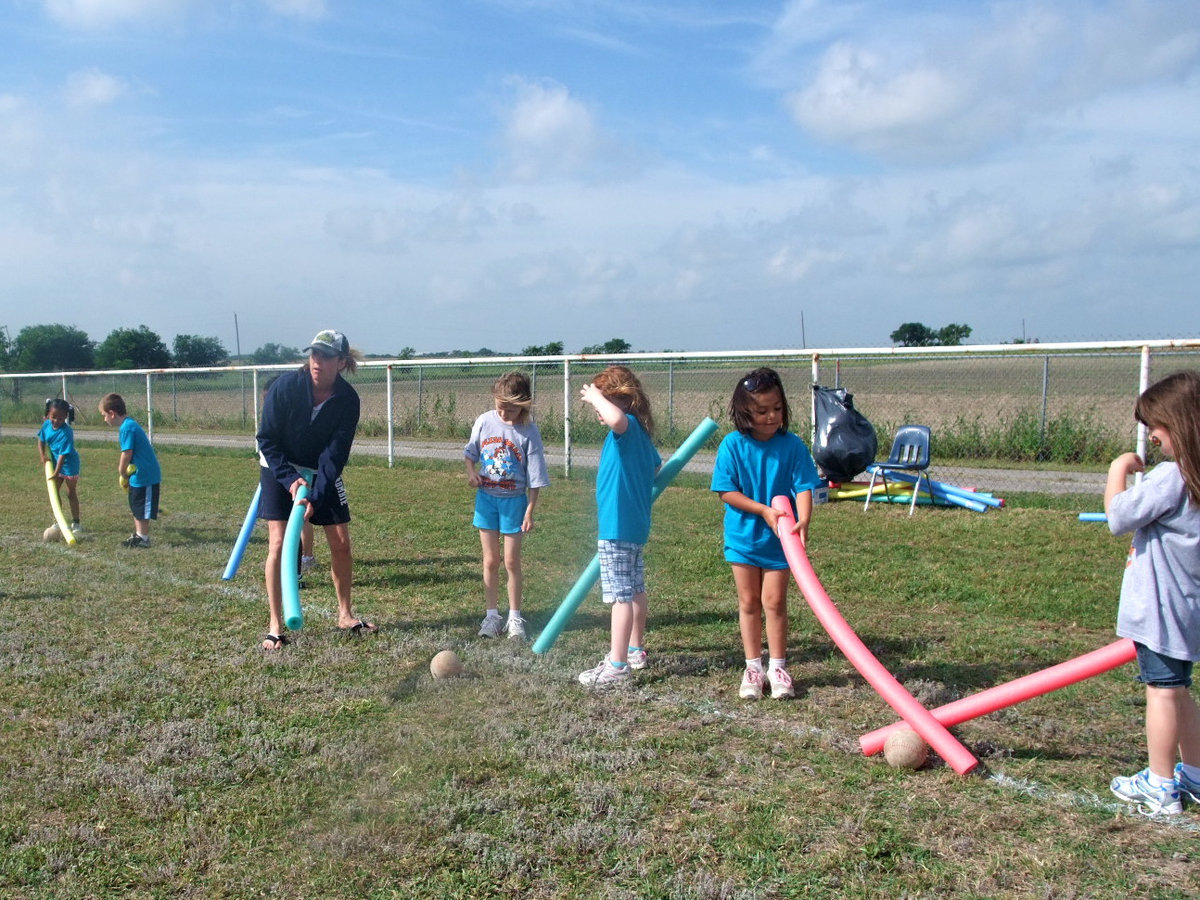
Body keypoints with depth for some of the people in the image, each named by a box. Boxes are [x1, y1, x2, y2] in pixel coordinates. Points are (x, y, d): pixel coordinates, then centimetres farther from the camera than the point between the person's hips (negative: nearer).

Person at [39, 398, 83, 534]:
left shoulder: (66, 432, -28)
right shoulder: (46, 425, -9)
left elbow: (63, 454, -29)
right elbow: (41, 441, 6)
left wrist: (56, 473, -30)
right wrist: (43, 456, -10)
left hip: (69, 464, -7)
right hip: (54, 463, 7)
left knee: (71, 493, 1)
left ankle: (75, 522, 10)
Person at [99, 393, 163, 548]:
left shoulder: (127, 428, -20)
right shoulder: (129, 425, 10)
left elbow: (126, 454, -21)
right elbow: (128, 453, 12)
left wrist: (122, 475, -7)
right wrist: (123, 473, 2)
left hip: (145, 476, -10)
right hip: (138, 475, 10)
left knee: (142, 511, 2)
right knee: (136, 508, 19)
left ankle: (143, 539, 12)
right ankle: (138, 535, 29)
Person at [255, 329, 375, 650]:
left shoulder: (348, 399, -18)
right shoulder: (285, 386, -22)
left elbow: (335, 454, -18)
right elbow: (266, 440, -14)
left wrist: (315, 497, -27)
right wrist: (290, 479, -23)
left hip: (323, 473, 2)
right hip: (280, 470, -2)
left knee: (341, 543, 1)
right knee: (278, 543, -10)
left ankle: (345, 615, 19)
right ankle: (275, 626, 0)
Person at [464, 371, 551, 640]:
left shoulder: (529, 432, -13)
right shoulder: (485, 421, -5)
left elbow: (535, 479, -9)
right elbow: (470, 452, 10)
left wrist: (529, 512, -9)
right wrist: (471, 472, -10)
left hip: (513, 500, -3)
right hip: (486, 498, 3)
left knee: (511, 562, 4)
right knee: (490, 561, 9)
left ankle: (515, 618, 17)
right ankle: (492, 615, 19)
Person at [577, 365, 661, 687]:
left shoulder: (628, 427, -18)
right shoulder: (640, 432, 11)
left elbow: (616, 417, -43)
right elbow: (656, 465, 25)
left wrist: (594, 395, -25)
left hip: (617, 528, -11)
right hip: (636, 525, 11)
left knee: (621, 596, -8)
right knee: (635, 591, 20)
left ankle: (617, 666, -5)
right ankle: (635, 650, 34)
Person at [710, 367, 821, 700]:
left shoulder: (792, 445, -10)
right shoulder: (733, 445, -11)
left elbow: (804, 487, -14)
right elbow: (726, 492, -11)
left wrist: (803, 522, -31)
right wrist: (764, 510, -20)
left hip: (779, 539, -1)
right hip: (743, 536, 1)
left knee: (774, 601, 3)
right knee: (748, 602, 11)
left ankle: (777, 667, 18)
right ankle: (753, 667, 22)